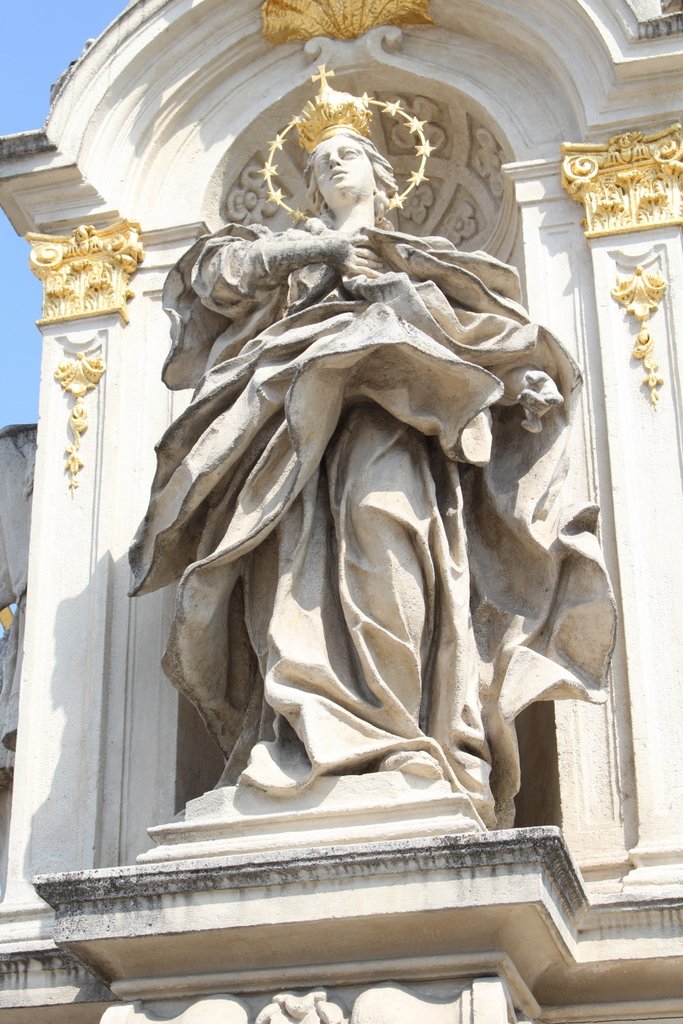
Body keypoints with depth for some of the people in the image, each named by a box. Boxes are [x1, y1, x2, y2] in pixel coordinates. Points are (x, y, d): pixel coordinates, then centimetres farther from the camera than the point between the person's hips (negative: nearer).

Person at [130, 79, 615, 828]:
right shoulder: (293, 249, 32)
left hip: (392, 408, -1)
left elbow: (495, 328, 20)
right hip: (304, 414, 1)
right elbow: (219, 268, 13)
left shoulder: (423, 261, 31)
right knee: (306, 550, -22)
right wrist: (316, 248, 4)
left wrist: (532, 376, 0)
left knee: (381, 512, -30)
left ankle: (387, 733, -40)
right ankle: (312, 740, -33)